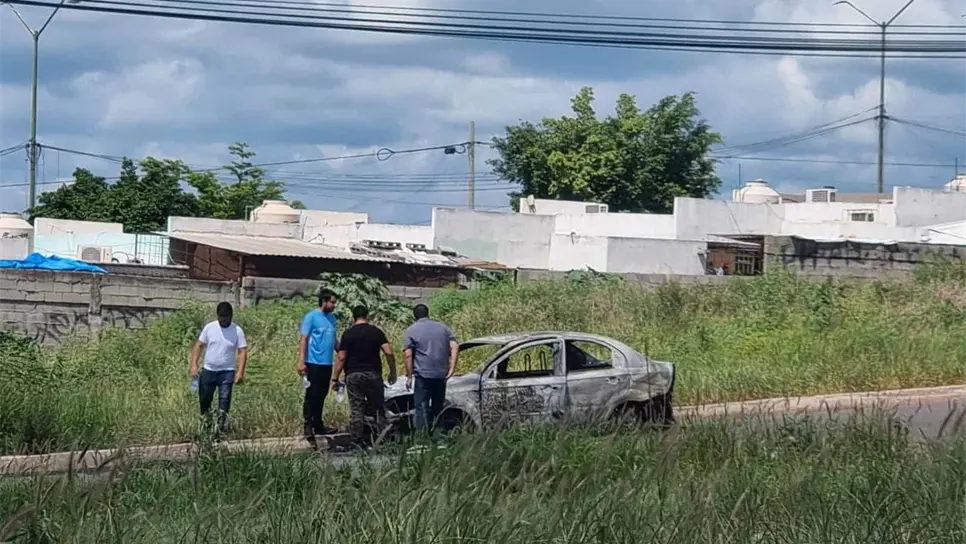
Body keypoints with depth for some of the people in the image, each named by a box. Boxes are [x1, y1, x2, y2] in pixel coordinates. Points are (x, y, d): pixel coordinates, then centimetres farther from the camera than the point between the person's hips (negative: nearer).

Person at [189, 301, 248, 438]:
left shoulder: (237, 331, -5)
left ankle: (220, 429, -2)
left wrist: (240, 372, -18)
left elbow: (242, 352, -7)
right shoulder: (209, 328, -1)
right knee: (204, 401, 9)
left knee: (224, 402, -7)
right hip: (208, 370, 2)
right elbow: (198, 346, 3)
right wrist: (194, 365, -8)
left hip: (227, 372, -2)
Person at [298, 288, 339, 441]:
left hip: (327, 364, 7)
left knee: (321, 395, 13)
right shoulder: (311, 317, -7)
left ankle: (318, 425, 20)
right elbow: (303, 339, -11)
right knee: (312, 395, -4)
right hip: (314, 363, -7)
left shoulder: (332, 317, 14)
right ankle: (308, 427, -2)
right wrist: (301, 362, -17)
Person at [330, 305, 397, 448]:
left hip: (353, 375, -1)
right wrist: (393, 372, 6)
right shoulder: (376, 332, 2)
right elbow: (389, 353, -5)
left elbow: (341, 358, -5)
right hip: (373, 374, 1)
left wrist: (335, 379, 0)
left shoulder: (348, 334, -2)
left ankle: (358, 441, -1)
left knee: (356, 410, 1)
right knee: (378, 408, 9)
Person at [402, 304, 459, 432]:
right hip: (441, 375, 4)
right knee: (438, 408, 15)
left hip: (423, 374, -4)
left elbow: (408, 355, -7)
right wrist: (452, 369, -3)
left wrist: (409, 376, -3)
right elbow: (455, 347, 1)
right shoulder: (443, 328, 12)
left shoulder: (412, 330, 1)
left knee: (422, 408, -3)